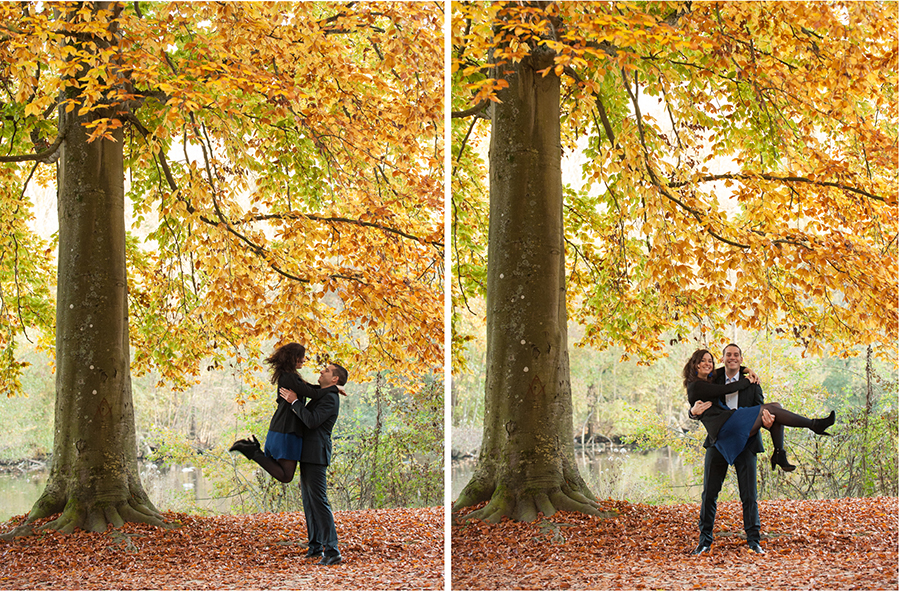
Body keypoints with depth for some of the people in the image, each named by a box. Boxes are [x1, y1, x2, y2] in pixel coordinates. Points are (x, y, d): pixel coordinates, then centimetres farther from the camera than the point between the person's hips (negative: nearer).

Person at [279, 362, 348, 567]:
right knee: (308, 501, 13)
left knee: (319, 500, -15)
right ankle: (315, 546, 19)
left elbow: (312, 421, -23)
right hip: (307, 454, 11)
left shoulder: (330, 398, -13)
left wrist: (294, 401, -17)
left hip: (316, 454, -11)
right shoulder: (321, 394, 19)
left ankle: (332, 550, -17)